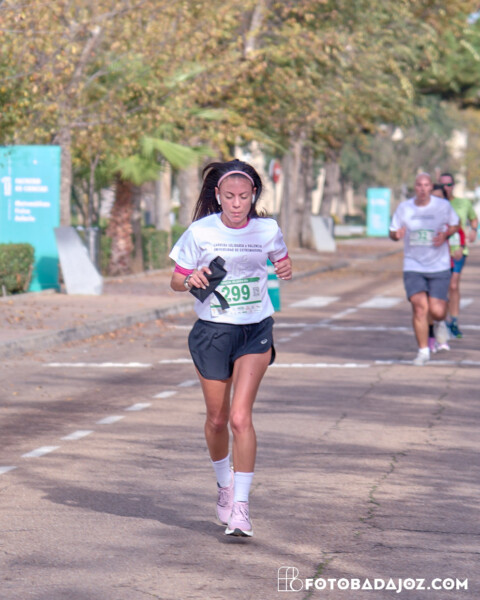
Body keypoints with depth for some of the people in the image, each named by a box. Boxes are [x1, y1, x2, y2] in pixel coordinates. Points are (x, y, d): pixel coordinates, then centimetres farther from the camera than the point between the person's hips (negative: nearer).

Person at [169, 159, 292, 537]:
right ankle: (225, 484, 38)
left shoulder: (267, 230, -4)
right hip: (213, 331, 1)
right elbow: (176, 281, 1)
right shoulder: (201, 232, -8)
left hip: (256, 331, -1)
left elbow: (282, 260, 15)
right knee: (217, 419, 10)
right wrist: (191, 280, -22)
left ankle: (241, 505, -9)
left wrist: (285, 269, -9)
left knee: (240, 417, -14)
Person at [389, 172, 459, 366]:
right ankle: (423, 351, -2)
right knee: (419, 307, -15)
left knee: (437, 312, -6)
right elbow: (392, 233, 8)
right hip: (413, 267, 0)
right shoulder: (403, 208, -1)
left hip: (439, 266, 0)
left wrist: (445, 235, -9)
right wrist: (396, 234, -17)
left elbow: (455, 225, 12)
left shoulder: (443, 206, -3)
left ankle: (439, 324, 34)